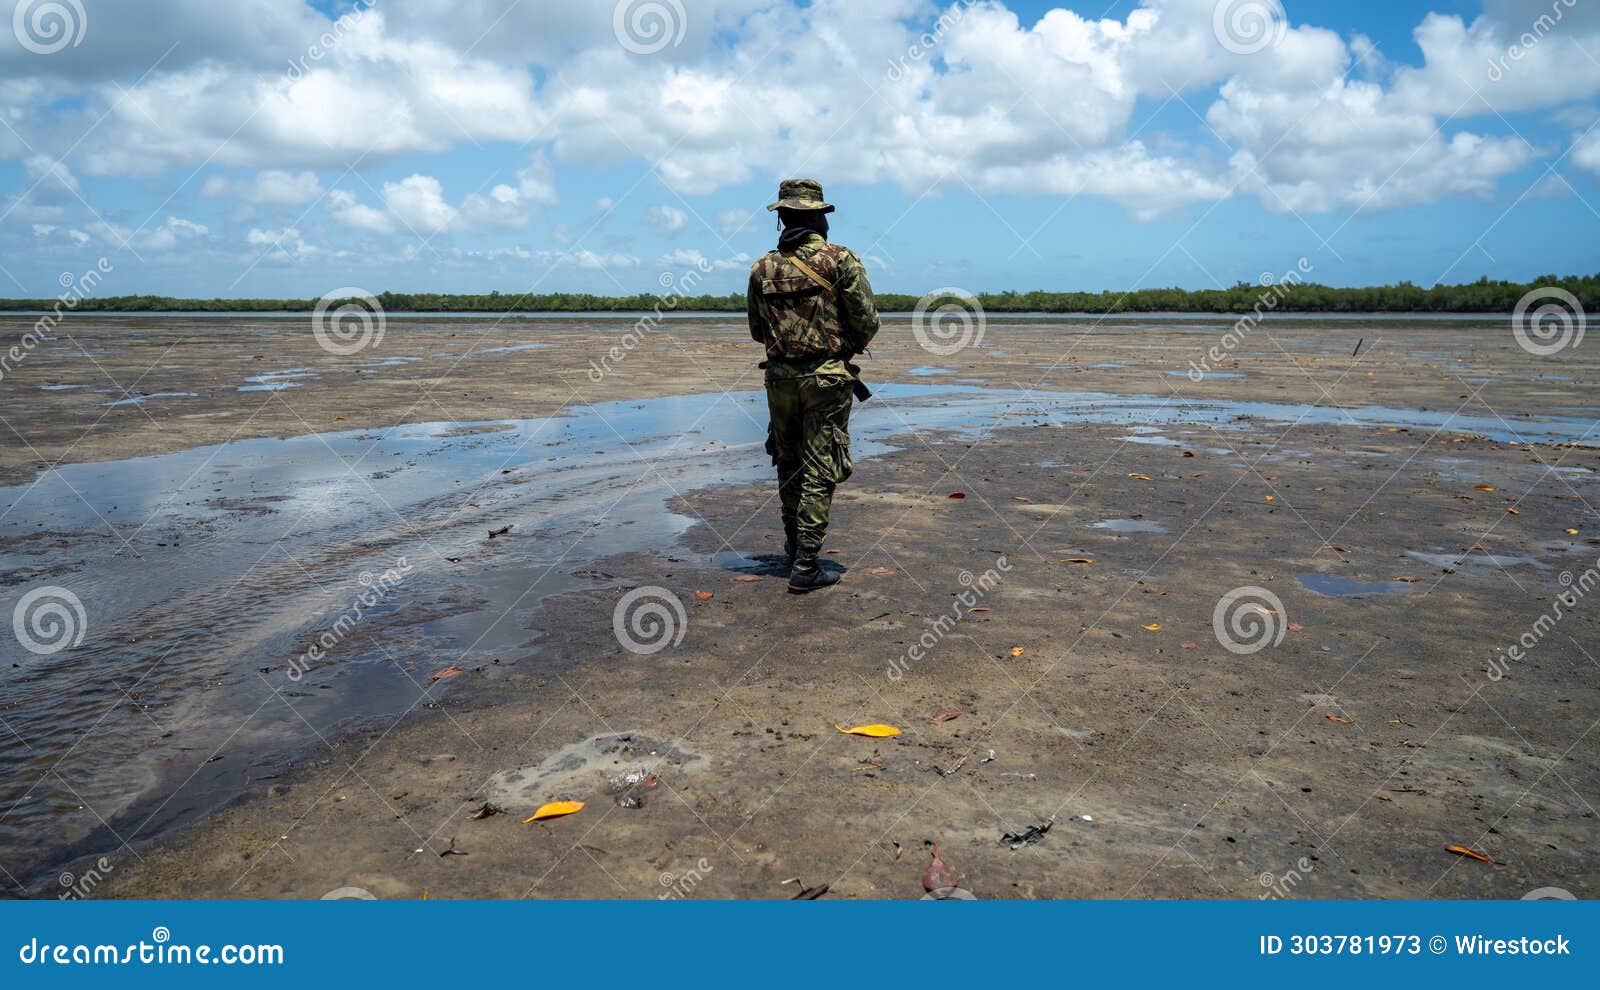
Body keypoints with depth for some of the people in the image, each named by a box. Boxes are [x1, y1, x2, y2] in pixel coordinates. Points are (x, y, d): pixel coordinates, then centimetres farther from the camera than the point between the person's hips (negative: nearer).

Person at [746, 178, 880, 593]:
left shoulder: (762, 267, 4)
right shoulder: (841, 260, -7)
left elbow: (757, 330, 11)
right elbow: (867, 319, -9)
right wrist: (849, 348, 11)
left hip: (780, 376, 4)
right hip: (827, 378, -4)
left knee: (788, 464, 19)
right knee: (819, 471, -1)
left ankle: (793, 545, 34)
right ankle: (805, 564, -3)